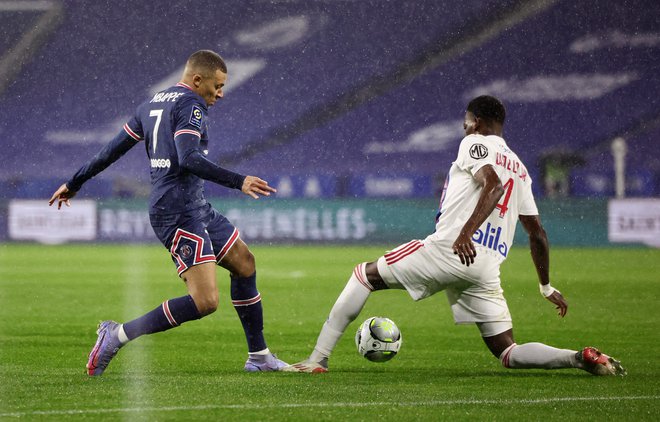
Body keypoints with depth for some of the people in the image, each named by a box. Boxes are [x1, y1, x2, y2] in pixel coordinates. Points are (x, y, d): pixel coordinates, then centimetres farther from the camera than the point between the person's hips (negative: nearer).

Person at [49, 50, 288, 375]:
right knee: (204, 302, -17)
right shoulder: (190, 105, -11)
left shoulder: (152, 104, 17)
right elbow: (189, 159, -26)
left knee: (244, 262, 19)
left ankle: (258, 357, 25)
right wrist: (239, 182, -30)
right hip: (180, 213, -11)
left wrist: (74, 183, 29)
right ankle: (118, 335, -11)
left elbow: (114, 148, 21)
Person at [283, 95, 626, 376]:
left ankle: (318, 359, 1)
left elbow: (493, 185, -17)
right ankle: (581, 358, -15)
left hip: (450, 249, -6)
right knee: (509, 355, 9)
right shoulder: (520, 170, 25)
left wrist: (466, 232, -30)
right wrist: (546, 287, 36)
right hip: (488, 268, 6)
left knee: (363, 276, 10)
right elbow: (537, 233, 26)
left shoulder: (474, 144, 4)